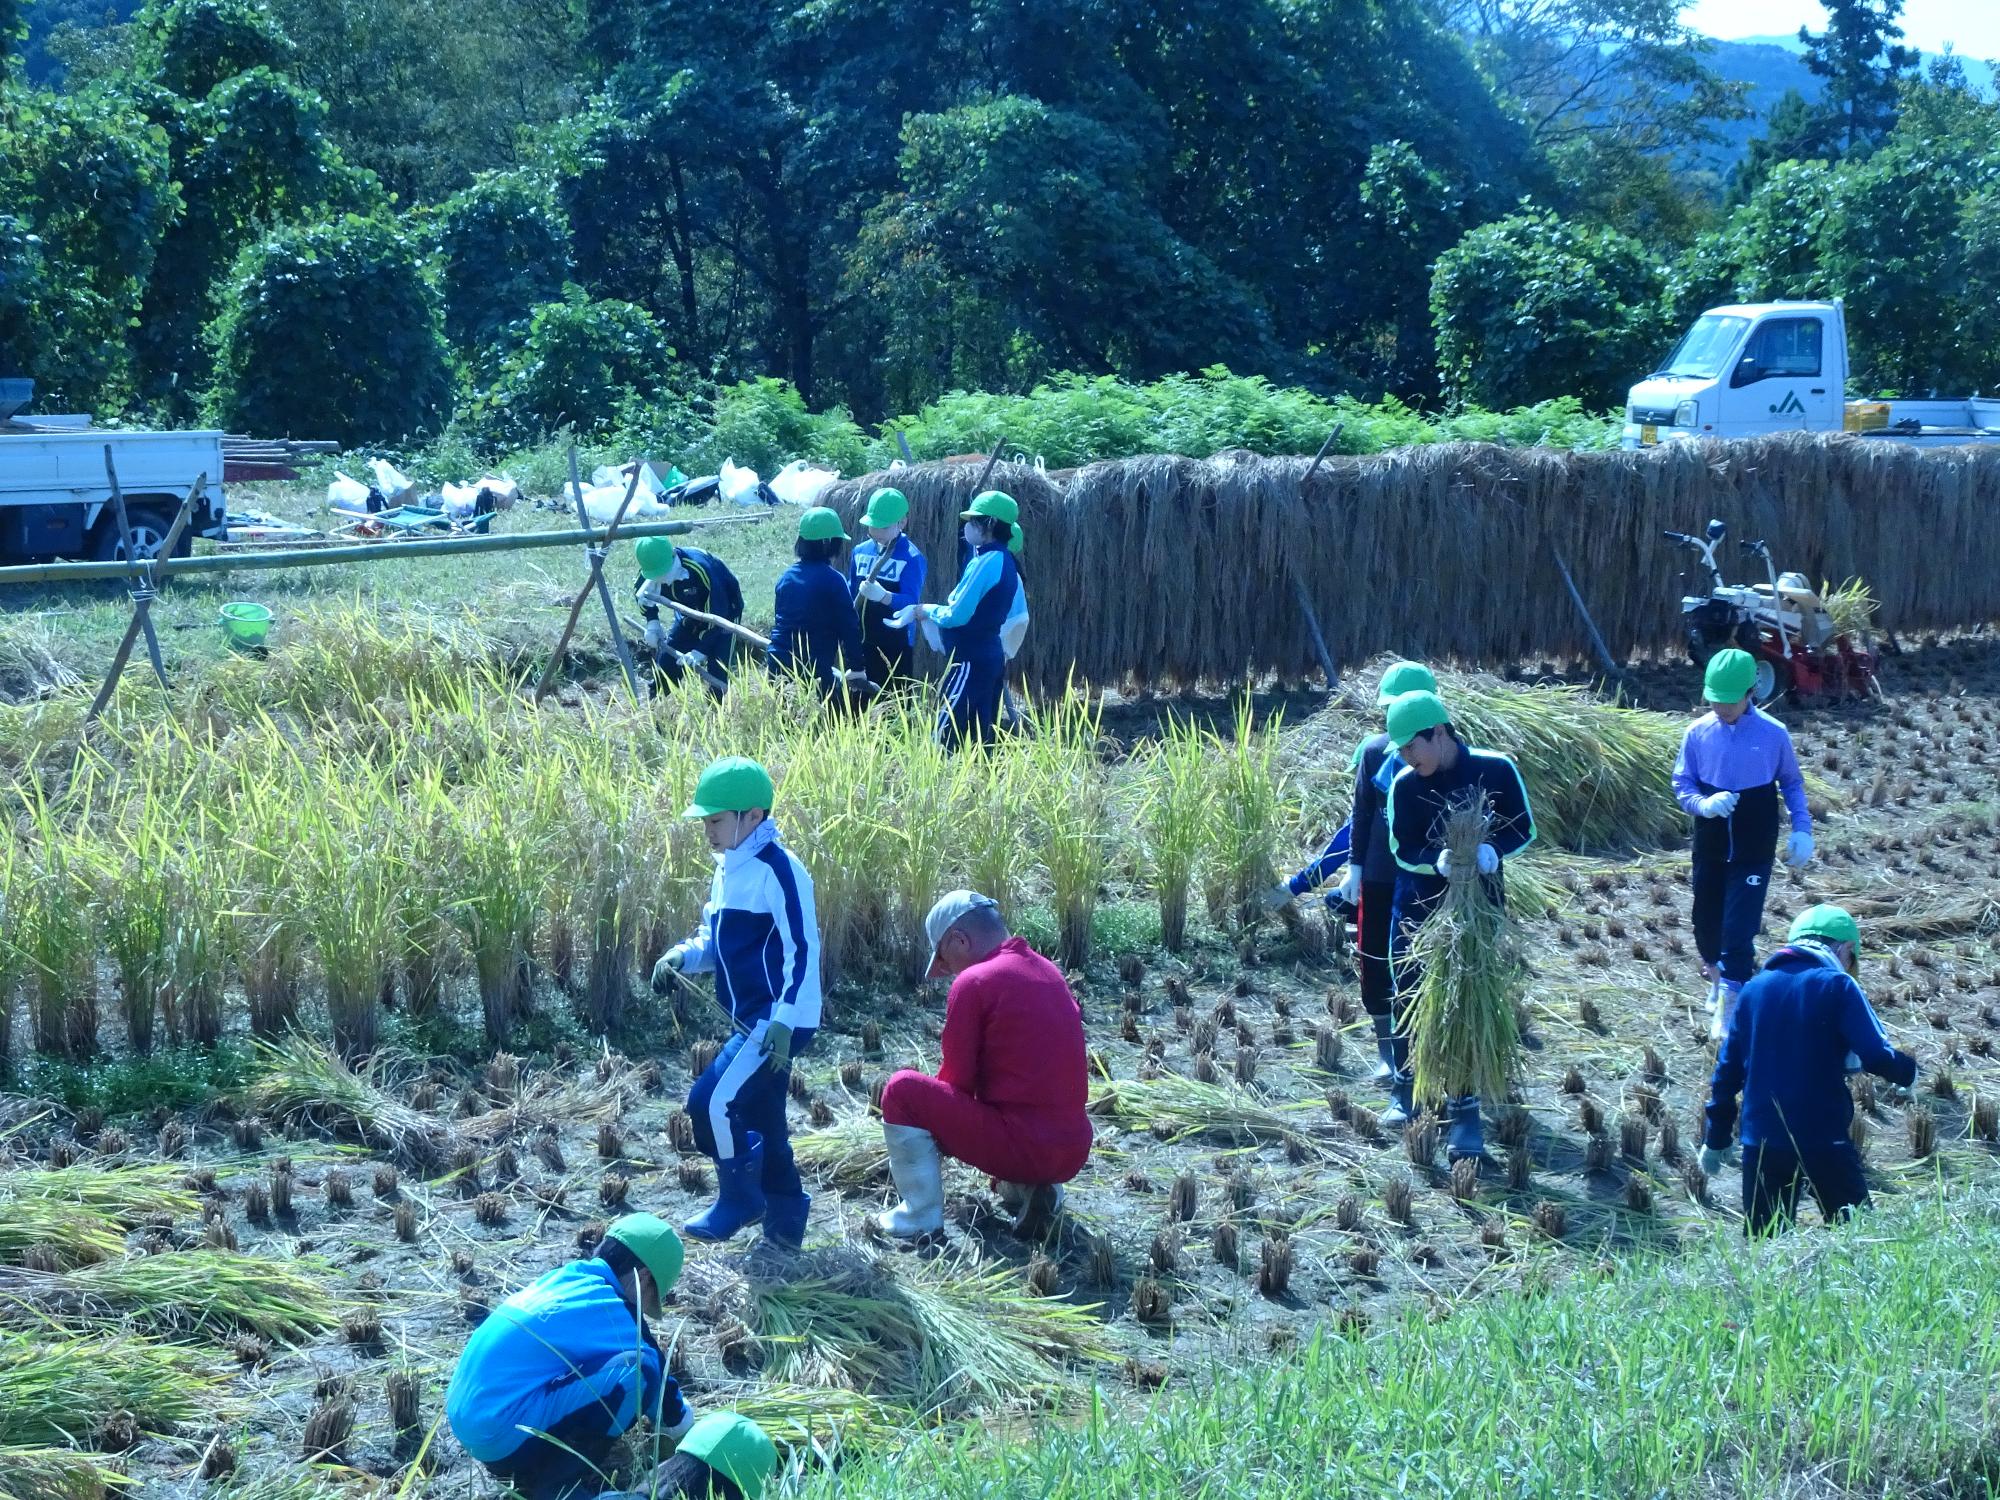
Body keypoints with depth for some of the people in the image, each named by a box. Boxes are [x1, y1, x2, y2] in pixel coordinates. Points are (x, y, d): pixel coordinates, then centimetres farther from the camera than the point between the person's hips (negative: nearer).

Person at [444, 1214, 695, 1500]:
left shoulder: (562, 1279, 16)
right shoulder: (608, 1310, -9)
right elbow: (654, 1372, 3)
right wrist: (680, 1420, 23)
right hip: (504, 1436, -9)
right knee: (637, 1372, -15)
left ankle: (530, 1472, 14)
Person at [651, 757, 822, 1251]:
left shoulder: (776, 869, -17)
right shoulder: (728, 868, 11)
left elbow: (803, 949, -20)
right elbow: (718, 940, 22)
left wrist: (784, 1023, -25)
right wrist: (682, 956, 2)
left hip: (780, 1020, -9)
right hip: (752, 1020, 9)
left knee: (711, 1101, -14)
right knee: (762, 1123, 13)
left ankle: (739, 1200, 6)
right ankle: (785, 1223, 25)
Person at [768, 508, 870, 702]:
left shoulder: (786, 577, 12)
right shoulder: (832, 580, -9)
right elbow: (849, 626, -6)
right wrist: (856, 669, 4)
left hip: (778, 665, 7)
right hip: (813, 670, -7)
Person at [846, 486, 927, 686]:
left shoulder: (911, 557, -11)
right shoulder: (860, 551, 8)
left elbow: (911, 602, -19)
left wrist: (882, 595, -36)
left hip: (895, 644, -6)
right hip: (862, 641, 6)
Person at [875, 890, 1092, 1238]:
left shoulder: (973, 981, -10)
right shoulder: (1048, 971, 13)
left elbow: (956, 1081, -5)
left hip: (1021, 1149, -8)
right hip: (1074, 1153, 8)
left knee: (901, 1090, 0)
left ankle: (922, 1219, 0)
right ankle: (1028, 1189, 13)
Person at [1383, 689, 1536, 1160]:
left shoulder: (1496, 770, -13)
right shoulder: (1404, 785, -9)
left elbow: (1523, 829, -5)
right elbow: (1403, 851, -8)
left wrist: (1491, 851, -26)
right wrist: (1438, 859, -30)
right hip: (1419, 906, 2)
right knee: (1409, 997, 9)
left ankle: (1463, 1112, 3)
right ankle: (1405, 1089, 30)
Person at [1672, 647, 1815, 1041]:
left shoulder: (1773, 734, -10)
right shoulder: (1698, 733, -6)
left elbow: (1791, 783, 5)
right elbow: (1681, 784, 1)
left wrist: (1802, 829, -3)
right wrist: (1703, 803, -19)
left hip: (1754, 849, -3)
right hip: (1710, 845, 3)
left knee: (1739, 927, -9)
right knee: (1706, 920, 14)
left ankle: (1730, 1003, -1)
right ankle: (1716, 976, 41)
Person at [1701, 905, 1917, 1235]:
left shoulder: (1754, 988, 8)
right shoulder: (1837, 986, -6)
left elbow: (1727, 1069, 10)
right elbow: (1876, 1057, -14)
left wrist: (1715, 1140, 16)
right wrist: (1908, 1071, 7)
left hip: (1761, 1142, 4)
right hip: (1823, 1141, -4)